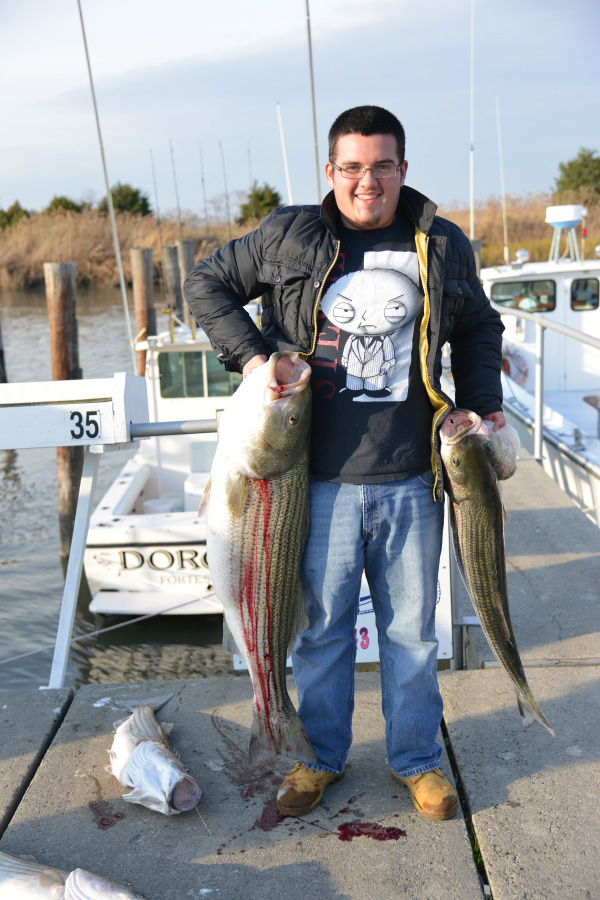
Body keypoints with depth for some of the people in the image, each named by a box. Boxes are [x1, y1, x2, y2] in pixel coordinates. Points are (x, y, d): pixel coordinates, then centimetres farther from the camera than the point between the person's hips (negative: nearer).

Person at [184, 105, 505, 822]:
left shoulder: (443, 246, 6)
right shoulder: (288, 236, 1)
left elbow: (479, 330, 20)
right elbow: (205, 284, 12)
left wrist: (481, 407, 6)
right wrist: (248, 353, -3)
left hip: (411, 480, 1)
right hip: (322, 477, -1)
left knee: (411, 628, 13)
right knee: (322, 624, 12)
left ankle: (416, 758, 34)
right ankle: (321, 755, 34)